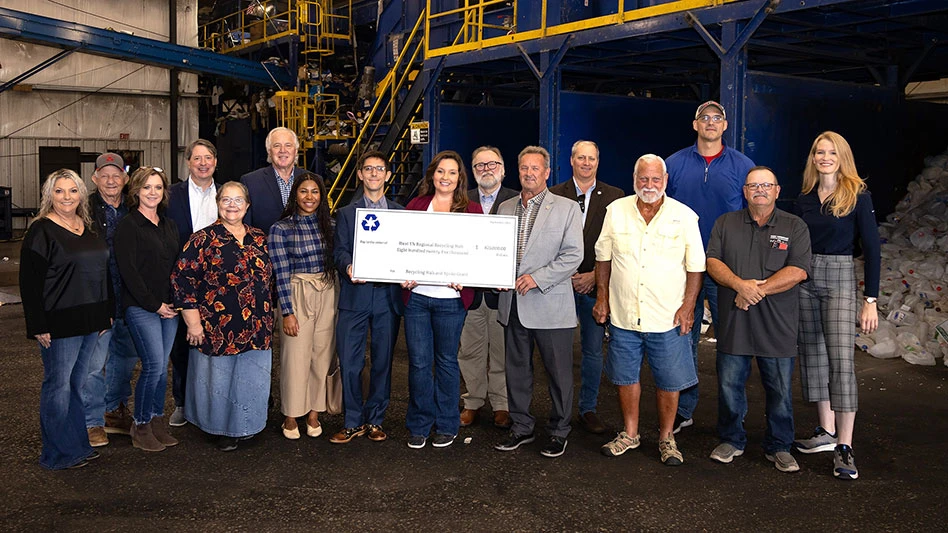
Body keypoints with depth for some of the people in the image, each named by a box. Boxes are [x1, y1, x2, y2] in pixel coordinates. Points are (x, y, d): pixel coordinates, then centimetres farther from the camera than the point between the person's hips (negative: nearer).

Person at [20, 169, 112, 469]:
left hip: (90, 320, 7)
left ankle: (78, 445, 24)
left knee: (78, 383, 14)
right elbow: (30, 281, -12)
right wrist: (38, 325, -16)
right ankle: (59, 453, 11)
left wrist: (107, 313, 16)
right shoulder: (41, 231, -9)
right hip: (59, 323, -6)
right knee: (59, 384, 1)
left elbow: (102, 271, 19)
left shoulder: (88, 228, 12)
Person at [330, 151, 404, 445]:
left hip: (388, 296, 0)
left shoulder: (401, 213, 12)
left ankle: (375, 420, 19)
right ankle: (353, 421, 11)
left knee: (383, 362, 6)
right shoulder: (346, 213, 13)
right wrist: (348, 267, -19)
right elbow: (339, 252, 3)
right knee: (349, 362, -2)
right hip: (355, 296, 0)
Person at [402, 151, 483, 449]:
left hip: (451, 298, -1)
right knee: (419, 362, 5)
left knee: (446, 361, 9)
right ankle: (419, 425, 20)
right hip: (417, 295, 1)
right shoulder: (415, 206, 8)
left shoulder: (471, 210, 4)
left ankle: (446, 426, 23)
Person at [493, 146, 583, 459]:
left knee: (559, 372, 4)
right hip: (513, 304, 4)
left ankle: (558, 432, 19)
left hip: (551, 304, -4)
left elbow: (573, 255, -8)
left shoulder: (567, 209, -2)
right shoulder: (505, 208, 12)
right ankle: (521, 427, 26)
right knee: (517, 370, 12)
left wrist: (537, 277, -16)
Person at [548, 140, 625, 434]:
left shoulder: (614, 197, 4)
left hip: (596, 285, 0)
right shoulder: (554, 195, 5)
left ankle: (588, 409, 19)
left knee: (593, 350, 6)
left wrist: (595, 275, -8)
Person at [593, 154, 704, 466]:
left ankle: (666, 437, 24)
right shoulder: (616, 211, 3)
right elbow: (603, 257, 10)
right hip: (623, 315, 2)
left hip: (668, 318, -2)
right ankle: (630, 433, 29)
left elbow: (695, 266, 0)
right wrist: (602, 297, 6)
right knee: (626, 376, 12)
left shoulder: (684, 216, -3)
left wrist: (688, 306, -5)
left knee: (669, 381, 6)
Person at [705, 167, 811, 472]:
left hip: (777, 327, -1)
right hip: (733, 323, 1)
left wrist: (758, 290, -15)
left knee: (780, 390, 6)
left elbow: (797, 271, -7)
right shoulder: (725, 224, 10)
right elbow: (712, 262, 1)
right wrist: (741, 285, -16)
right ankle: (731, 440, 25)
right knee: (729, 386, 7)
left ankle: (779, 447, 21)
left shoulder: (794, 227, 4)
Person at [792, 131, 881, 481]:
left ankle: (844, 447, -8)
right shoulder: (804, 200, 9)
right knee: (813, 356, 9)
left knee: (841, 360, -10)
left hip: (839, 279, -5)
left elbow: (872, 249, -5)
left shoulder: (858, 197, -4)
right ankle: (827, 432, 21)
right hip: (804, 280, 5)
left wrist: (871, 300, -10)